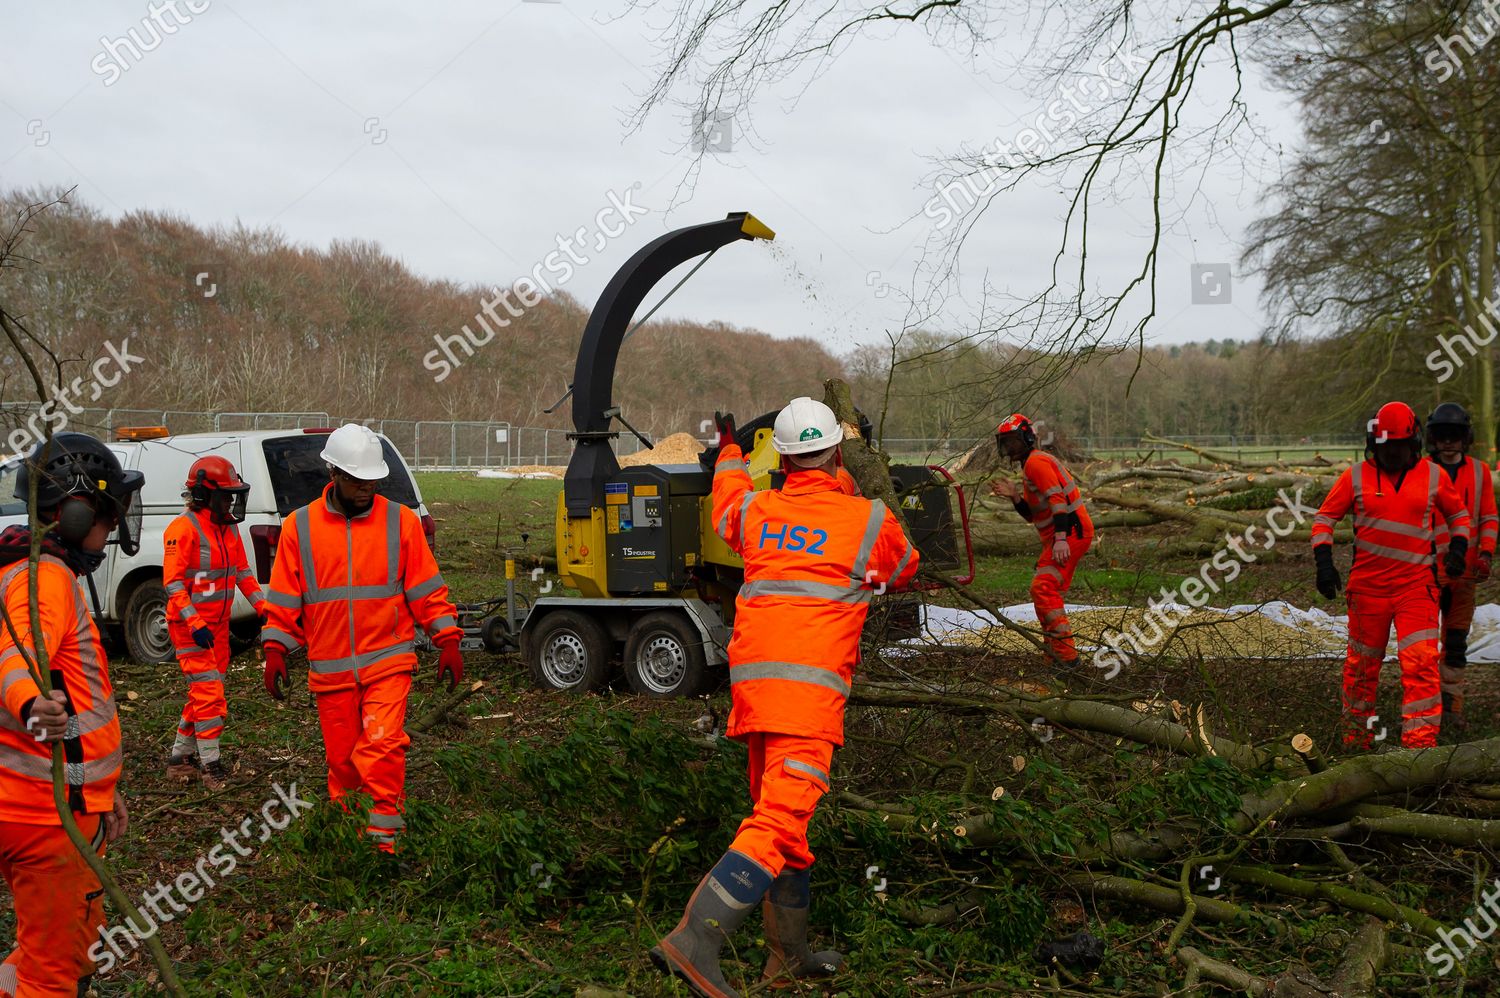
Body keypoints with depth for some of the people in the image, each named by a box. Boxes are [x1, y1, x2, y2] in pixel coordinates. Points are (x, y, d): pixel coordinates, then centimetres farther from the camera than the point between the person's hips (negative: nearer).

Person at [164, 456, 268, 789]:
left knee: (205, 693, 13)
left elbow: (242, 572, 17)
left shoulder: (229, 527, 10)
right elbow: (173, 582, -19)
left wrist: (261, 606, 5)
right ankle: (210, 764, -5)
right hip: (189, 625, -8)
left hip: (218, 624, 8)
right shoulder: (184, 529, -16)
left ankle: (180, 758, 25)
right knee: (209, 691, -11)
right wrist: (194, 623, -26)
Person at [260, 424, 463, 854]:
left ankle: (384, 839, -9)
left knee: (382, 747, -17)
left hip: (388, 661, -2)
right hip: (330, 668, 2)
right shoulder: (299, 527, 3)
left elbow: (427, 588, 4)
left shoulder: (400, 520, 1)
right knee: (343, 758, 9)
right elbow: (284, 599, 9)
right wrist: (275, 652, 2)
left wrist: (448, 641, -1)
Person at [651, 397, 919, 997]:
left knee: (778, 811, 17)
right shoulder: (870, 520, 2)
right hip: (810, 686, -6)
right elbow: (902, 571, 24)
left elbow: (726, 509, 39)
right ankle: (694, 938, -24)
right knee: (780, 819, -11)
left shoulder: (754, 511, 12)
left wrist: (729, 450, 55)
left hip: (750, 679, 6)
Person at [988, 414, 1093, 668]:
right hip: (1064, 534, 11)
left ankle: (1066, 654, -23)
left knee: (1042, 588, -19)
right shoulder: (1030, 466, 22)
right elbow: (1033, 515, 21)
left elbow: (1057, 499, -22)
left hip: (1070, 531, -11)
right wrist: (1014, 496, 5)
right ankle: (1055, 648, 23)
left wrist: (1061, 538, -31)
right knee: (1049, 591, 16)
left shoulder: (1036, 461, -9)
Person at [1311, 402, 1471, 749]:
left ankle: (1421, 742, -11)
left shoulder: (1433, 476, 4)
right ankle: (1356, 739, 25)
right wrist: (1324, 561, -5)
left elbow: (1458, 514, 20)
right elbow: (1325, 517, 6)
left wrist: (1458, 547, 4)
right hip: (1367, 586, 0)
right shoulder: (1356, 476, 1)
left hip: (1416, 586, 0)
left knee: (1421, 665, -13)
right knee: (1362, 664, 10)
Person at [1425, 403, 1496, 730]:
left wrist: (1486, 553, -9)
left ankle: (1451, 706, 17)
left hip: (1464, 571, 2)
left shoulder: (1479, 472, 6)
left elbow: (1489, 518, 6)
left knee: (1456, 642, 9)